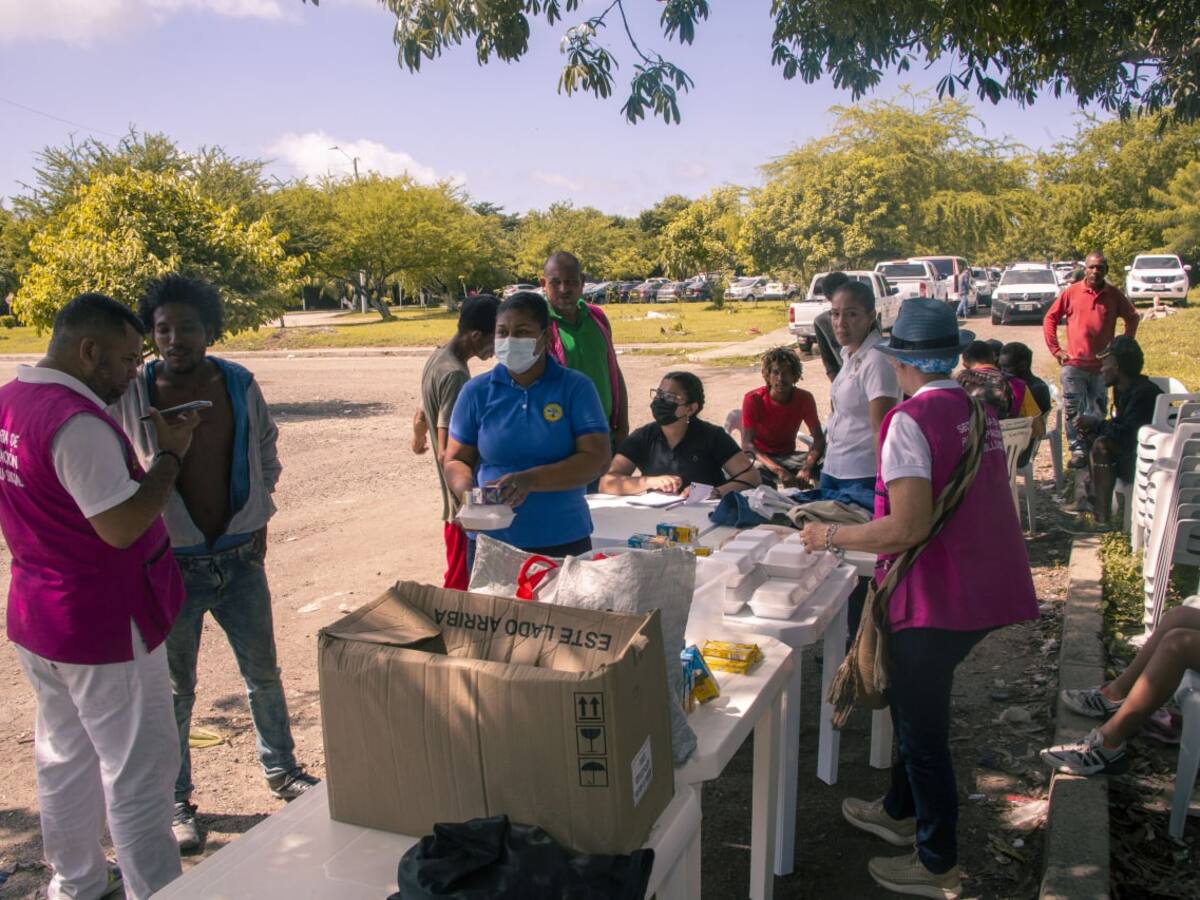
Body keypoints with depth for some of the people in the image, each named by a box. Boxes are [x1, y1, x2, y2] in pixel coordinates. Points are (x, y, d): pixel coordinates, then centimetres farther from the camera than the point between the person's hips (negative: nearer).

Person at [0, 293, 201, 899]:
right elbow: (122, 525, -26)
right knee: (138, 769, 3)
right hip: (102, 625, -9)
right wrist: (171, 452, -17)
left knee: (64, 756, 22)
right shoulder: (77, 422, -25)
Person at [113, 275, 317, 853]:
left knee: (263, 674, 16)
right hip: (170, 565, -3)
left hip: (240, 560, 3)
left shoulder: (239, 385, -3)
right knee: (174, 690, 10)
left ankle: (281, 771, 37)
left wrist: (259, 520, 9)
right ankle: (175, 801, 28)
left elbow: (265, 450, 13)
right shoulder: (131, 396, -11)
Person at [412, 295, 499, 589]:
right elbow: (448, 454, -26)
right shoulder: (455, 375, -21)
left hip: (459, 502, 9)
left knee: (460, 582, 17)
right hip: (468, 508, -9)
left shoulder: (437, 359, 8)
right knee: (461, 587, -1)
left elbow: (423, 416, 26)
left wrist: (418, 439, 45)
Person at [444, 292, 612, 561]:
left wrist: (530, 480, -22)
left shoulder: (575, 387, -3)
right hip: (490, 542, 1)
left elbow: (597, 459, -11)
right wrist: (468, 492, -16)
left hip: (564, 542, -1)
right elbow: (456, 460, 7)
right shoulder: (476, 391, 3)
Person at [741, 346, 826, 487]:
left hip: (788, 456, 3)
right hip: (760, 457, -3)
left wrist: (806, 468, -33)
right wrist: (779, 471, -37)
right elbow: (747, 444, -23)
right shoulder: (753, 400, -17)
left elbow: (819, 438, -11)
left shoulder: (804, 398, -7)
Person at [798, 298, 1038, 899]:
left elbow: (908, 528, -25)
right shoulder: (979, 411, 8)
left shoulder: (911, 419, -18)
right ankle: (900, 812, 45)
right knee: (913, 705, 26)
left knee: (923, 731, 8)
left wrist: (832, 537, -11)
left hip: (936, 598, -9)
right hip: (984, 590, 9)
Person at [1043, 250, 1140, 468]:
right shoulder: (1071, 292, -1)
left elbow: (1132, 318, 16)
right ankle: (1078, 451, 3)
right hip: (1074, 364, -1)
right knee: (1073, 411, -4)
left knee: (1097, 412, 10)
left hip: (1102, 365, 1)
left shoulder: (1114, 294, 2)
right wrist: (1056, 349, 0)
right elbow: (1050, 318, 5)